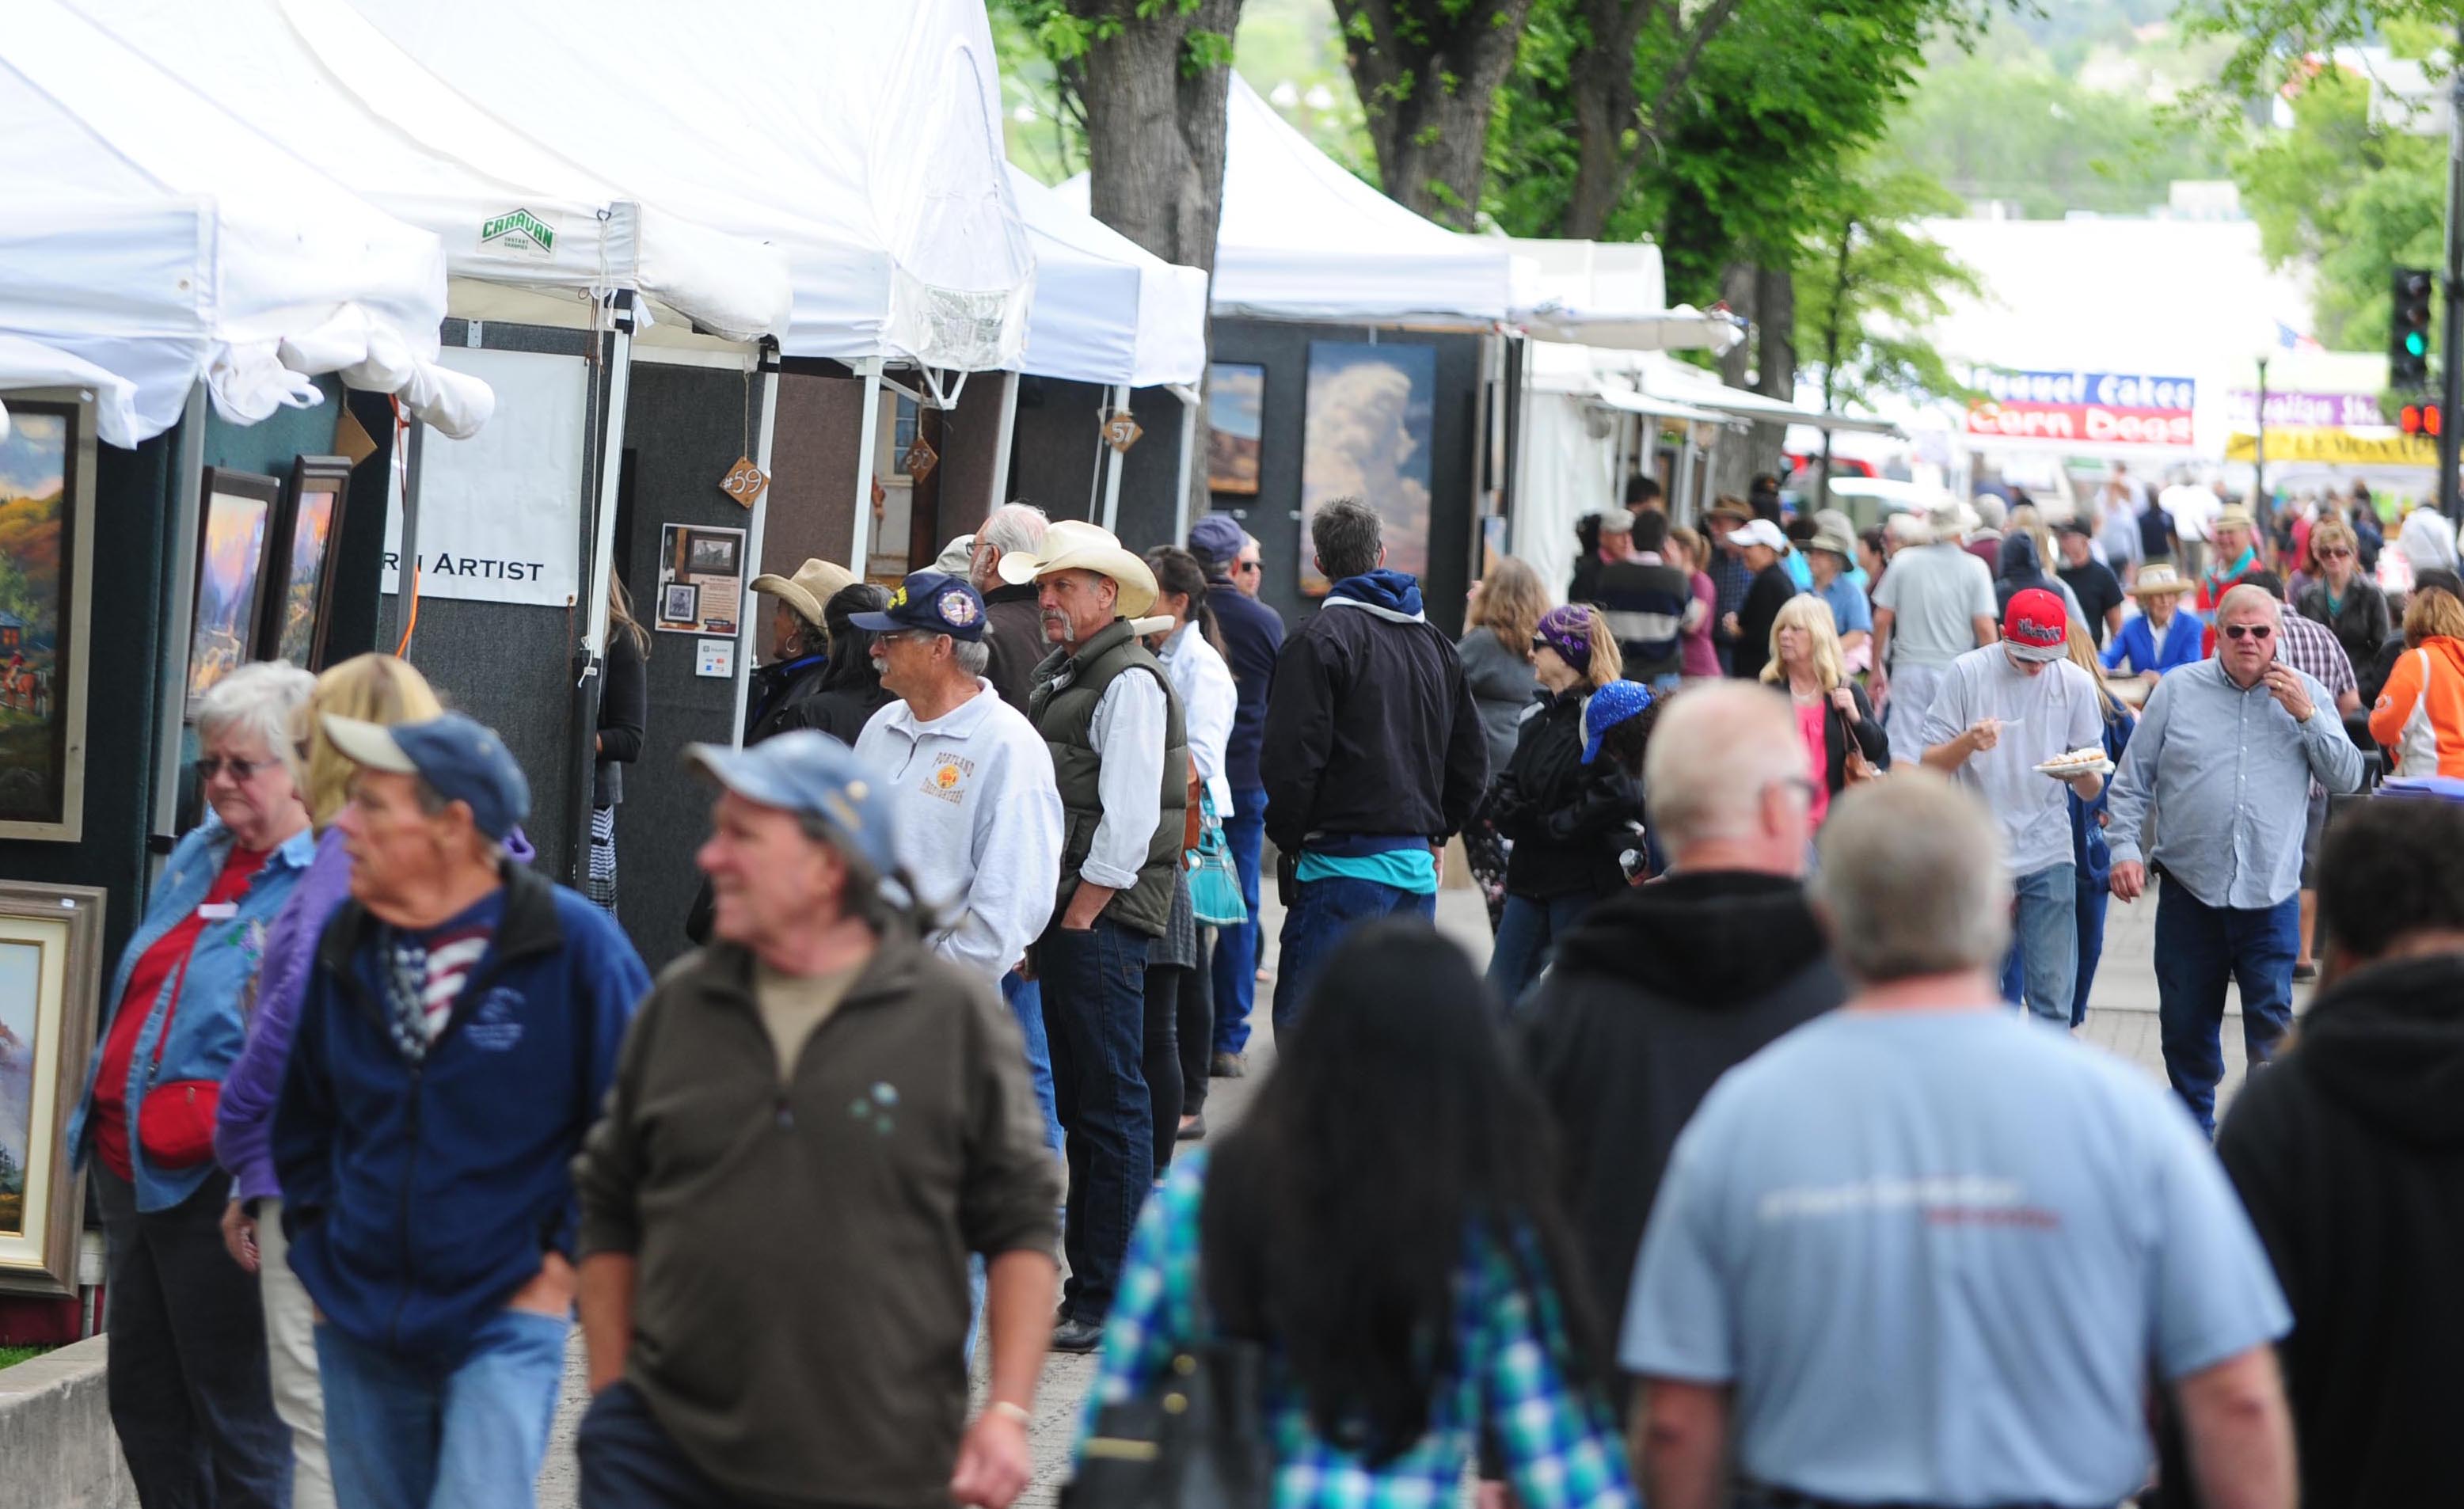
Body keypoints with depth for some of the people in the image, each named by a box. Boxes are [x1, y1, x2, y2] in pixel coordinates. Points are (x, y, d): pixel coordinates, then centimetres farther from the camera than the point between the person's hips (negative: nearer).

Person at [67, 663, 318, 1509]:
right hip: (131, 1169, 9)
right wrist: (101, 1118, 23)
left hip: (213, 1182, -9)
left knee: (238, 1413, 0)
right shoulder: (195, 857, 14)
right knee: (142, 1402, 16)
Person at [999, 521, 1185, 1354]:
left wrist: (1078, 918, -16)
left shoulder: (1130, 682, -11)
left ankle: (1111, 1300, -5)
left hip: (1101, 922, -10)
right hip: (1065, 917, 10)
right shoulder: (1059, 676, 18)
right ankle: (1087, 1280, 19)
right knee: (1079, 1101, 13)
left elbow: (1128, 819, -17)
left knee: (1111, 1106, -7)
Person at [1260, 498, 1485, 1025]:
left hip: (1343, 865, -7)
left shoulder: (1319, 640, -7)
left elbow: (1292, 757, -13)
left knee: (1303, 1022, -8)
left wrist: (1287, 838, 0)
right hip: (1418, 865, 7)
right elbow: (1472, 756, 21)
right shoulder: (1434, 642, 16)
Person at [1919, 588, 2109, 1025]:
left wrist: (2084, 773, -19)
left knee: (2052, 1001, -2)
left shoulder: (2077, 683, 3)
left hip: (2047, 855, 1)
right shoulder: (1966, 674, -1)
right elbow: (1930, 765, -1)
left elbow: (2091, 791, 5)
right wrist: (1967, 742, -21)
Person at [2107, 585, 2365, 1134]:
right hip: (2189, 889, 1)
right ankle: (2193, 1126, 27)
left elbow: (2347, 778, 1)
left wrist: (2306, 716, -9)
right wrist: (2125, 847, -5)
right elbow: (2132, 780, 6)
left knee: (2272, 1024, -3)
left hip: (2270, 897, -1)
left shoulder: (2306, 694, 6)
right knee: (2186, 1025, 11)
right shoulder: (2177, 690, 4)